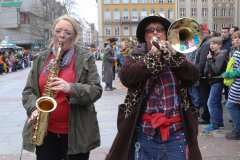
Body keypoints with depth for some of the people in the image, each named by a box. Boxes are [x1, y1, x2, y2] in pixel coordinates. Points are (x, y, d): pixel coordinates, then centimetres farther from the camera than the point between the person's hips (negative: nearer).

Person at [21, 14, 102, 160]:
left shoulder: (86, 59, -2)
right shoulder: (41, 59, 7)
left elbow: (96, 90, -8)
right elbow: (28, 91, 8)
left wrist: (71, 88, -25)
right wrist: (34, 108, -12)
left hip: (76, 133, -2)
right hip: (45, 131, 3)